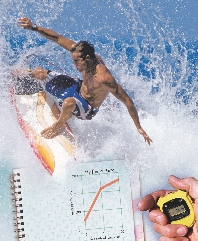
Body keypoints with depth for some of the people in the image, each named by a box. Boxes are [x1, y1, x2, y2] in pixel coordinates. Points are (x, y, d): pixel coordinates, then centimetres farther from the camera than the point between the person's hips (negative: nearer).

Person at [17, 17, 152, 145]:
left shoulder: (103, 78, -41)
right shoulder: (82, 52, -22)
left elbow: (127, 101, -35)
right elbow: (58, 38, -15)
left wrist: (139, 128, -32)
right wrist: (34, 28, -23)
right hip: (79, 89, 7)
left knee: (69, 102, -42)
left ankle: (58, 125, -8)